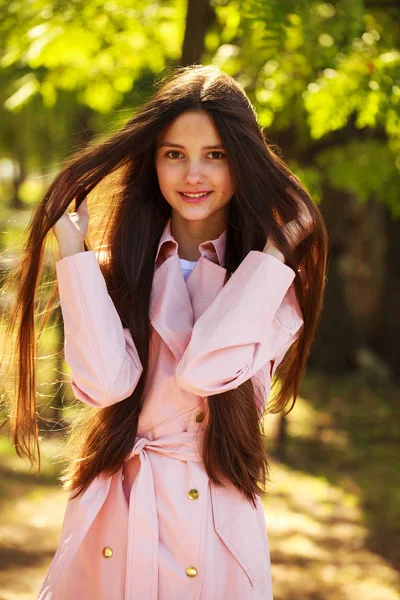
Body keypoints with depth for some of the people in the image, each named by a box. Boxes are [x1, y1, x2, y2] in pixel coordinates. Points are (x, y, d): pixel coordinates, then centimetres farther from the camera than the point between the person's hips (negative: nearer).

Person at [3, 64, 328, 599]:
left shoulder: (273, 276, -3)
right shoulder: (122, 261, 3)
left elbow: (205, 369, -22)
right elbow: (104, 382, -15)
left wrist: (273, 251, -15)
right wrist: (72, 248, -11)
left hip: (218, 523, -1)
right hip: (113, 524, 2)